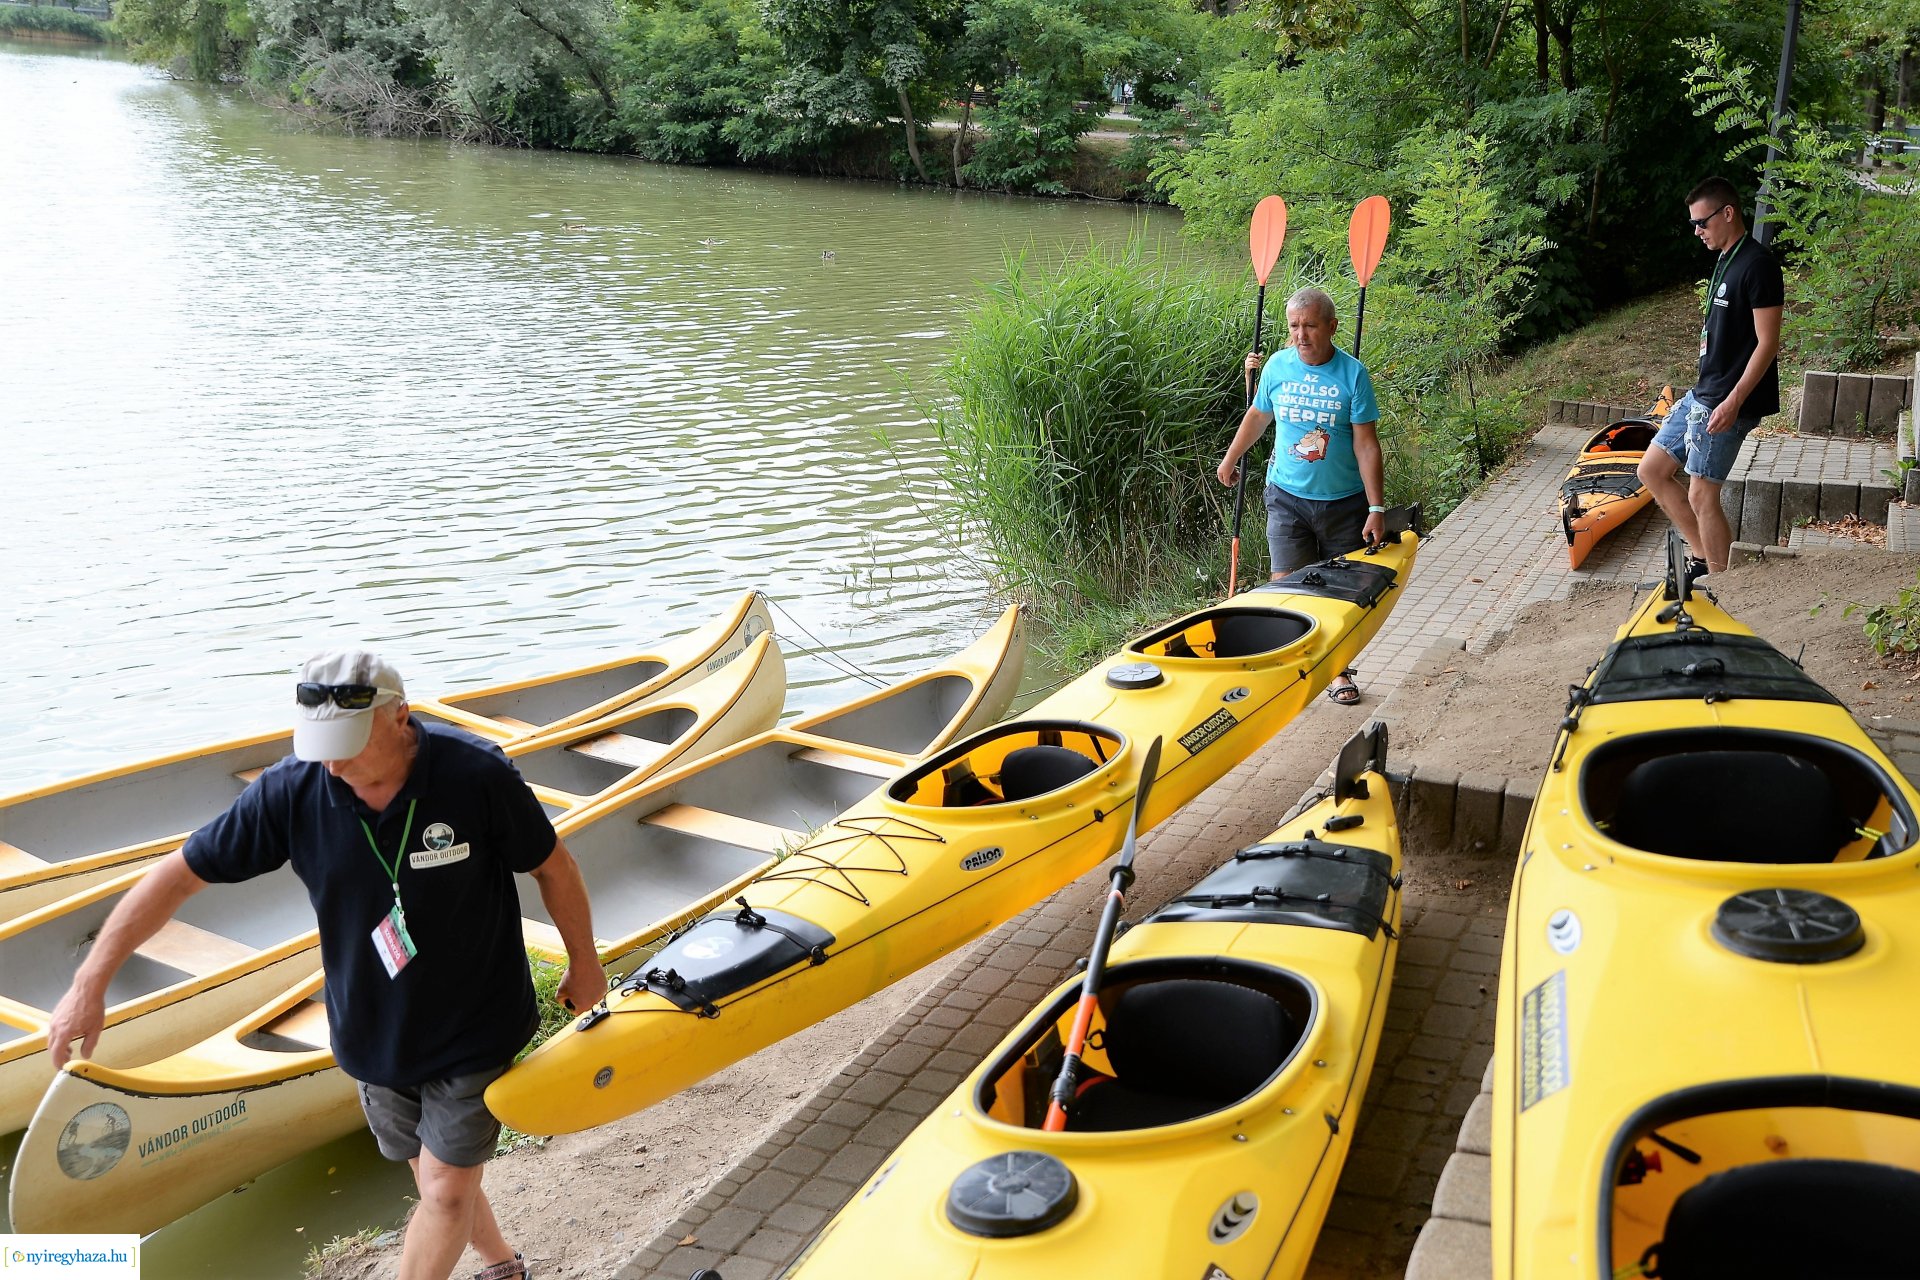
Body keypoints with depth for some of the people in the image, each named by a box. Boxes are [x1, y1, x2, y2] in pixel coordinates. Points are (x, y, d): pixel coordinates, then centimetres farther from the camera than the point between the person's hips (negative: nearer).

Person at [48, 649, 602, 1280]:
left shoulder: (477, 773, -25)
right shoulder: (293, 790, -18)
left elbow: (553, 866, -9)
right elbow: (178, 872, -10)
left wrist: (584, 965, 3)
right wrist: (89, 985, -9)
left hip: (476, 1026, -3)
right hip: (374, 1033, 4)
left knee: (446, 1190, 1)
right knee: (435, 1174, 20)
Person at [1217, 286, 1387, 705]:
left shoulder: (1352, 373, -9)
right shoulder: (1278, 366, -2)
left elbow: (1366, 446, -11)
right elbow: (1258, 415, 18)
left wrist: (1377, 508, -15)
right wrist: (1230, 459, 28)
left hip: (1344, 502, -1)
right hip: (1288, 497, 1)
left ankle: (1337, 670, 23)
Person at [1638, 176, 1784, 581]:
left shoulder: (1757, 264, -16)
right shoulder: (1725, 261, 13)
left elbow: (1767, 342, -19)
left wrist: (1733, 402, -25)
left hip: (1727, 401, -10)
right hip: (1702, 394, 10)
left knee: (1702, 494, -7)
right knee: (1653, 470, 12)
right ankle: (1702, 556, 21)